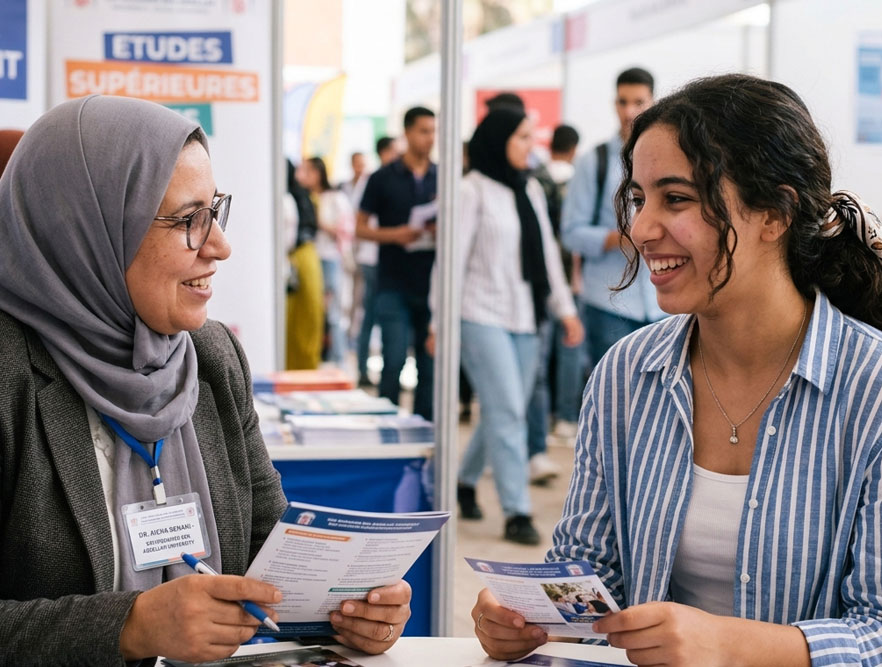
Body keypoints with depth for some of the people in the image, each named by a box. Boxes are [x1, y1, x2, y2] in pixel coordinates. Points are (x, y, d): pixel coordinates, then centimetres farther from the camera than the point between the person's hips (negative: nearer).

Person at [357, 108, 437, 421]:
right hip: (394, 286, -3)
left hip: (432, 285, 3)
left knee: (430, 365, 5)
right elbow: (361, 227, 3)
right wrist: (395, 235, -14)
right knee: (394, 362, -6)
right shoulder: (383, 178, 1)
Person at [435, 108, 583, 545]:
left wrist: (564, 308, 10)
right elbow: (454, 258, -7)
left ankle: (466, 480, 31)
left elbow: (547, 252, 17)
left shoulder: (531, 190, 14)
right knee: (507, 411, -10)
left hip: (524, 318, 7)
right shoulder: (472, 190, -5)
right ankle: (516, 513, -6)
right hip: (482, 317, -6)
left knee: (503, 412, 10)